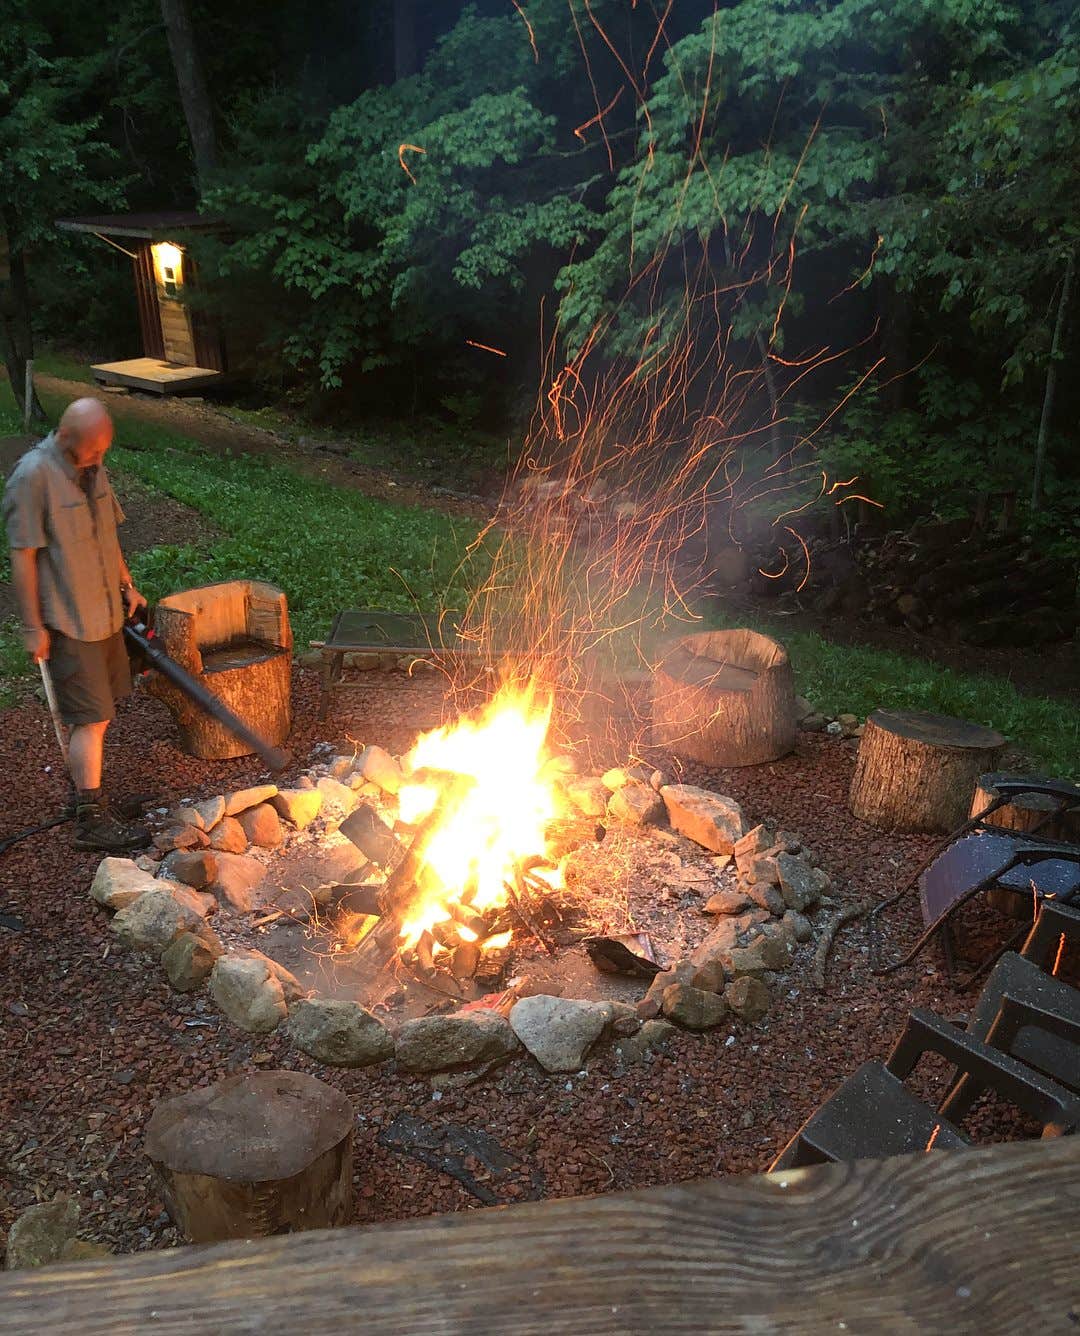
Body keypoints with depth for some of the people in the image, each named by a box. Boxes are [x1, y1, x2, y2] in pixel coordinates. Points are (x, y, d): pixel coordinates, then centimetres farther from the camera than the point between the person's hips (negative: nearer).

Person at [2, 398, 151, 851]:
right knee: (92, 719, -5)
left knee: (96, 713, 16)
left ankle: (82, 786, 32)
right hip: (68, 622, -8)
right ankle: (91, 821, 3)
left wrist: (127, 585, 17)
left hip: (106, 613, 8)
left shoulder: (91, 468, 6)